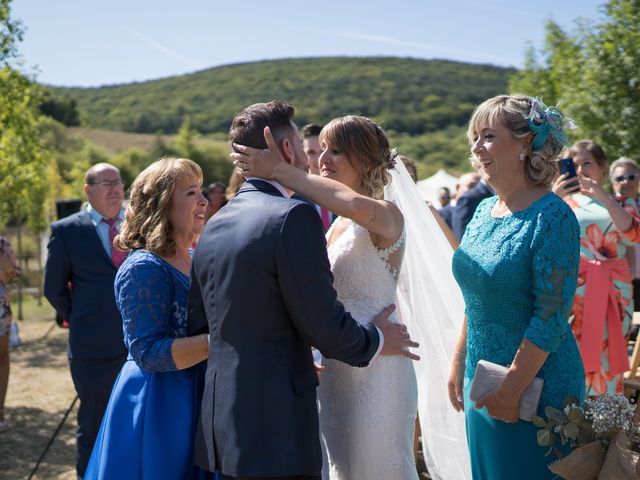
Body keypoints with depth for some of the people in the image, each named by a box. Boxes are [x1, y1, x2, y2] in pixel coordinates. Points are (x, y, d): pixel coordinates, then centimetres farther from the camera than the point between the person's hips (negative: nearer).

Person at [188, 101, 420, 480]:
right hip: (276, 430, -8)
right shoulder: (295, 217, -15)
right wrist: (375, 340, 5)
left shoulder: (214, 226, 8)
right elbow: (325, 325, -16)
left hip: (221, 424, 8)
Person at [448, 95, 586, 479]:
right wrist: (459, 365, 13)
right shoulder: (484, 211, 6)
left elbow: (551, 316, -20)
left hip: (536, 387, -7)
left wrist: (512, 389, -19)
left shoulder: (552, 216, -17)